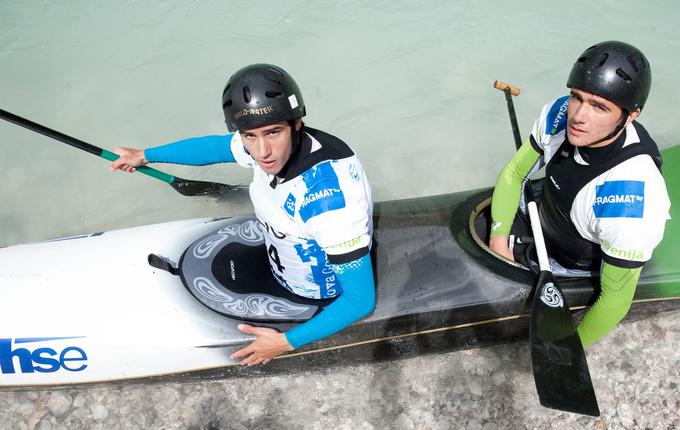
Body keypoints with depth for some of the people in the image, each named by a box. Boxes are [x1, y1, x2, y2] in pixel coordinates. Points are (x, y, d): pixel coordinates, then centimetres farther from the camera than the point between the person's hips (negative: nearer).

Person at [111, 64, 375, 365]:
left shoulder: (331, 198, -42)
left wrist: (287, 342, -28)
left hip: (315, 295, -6)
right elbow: (215, 147, 4)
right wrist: (145, 156, 14)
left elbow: (362, 299, -33)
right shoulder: (275, 146, -20)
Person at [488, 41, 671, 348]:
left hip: (578, 269, -5)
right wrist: (499, 235, -17)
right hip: (542, 217, 6)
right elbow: (514, 173, -7)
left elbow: (616, 298, -31)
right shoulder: (560, 114, -25)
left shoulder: (631, 198, -42)